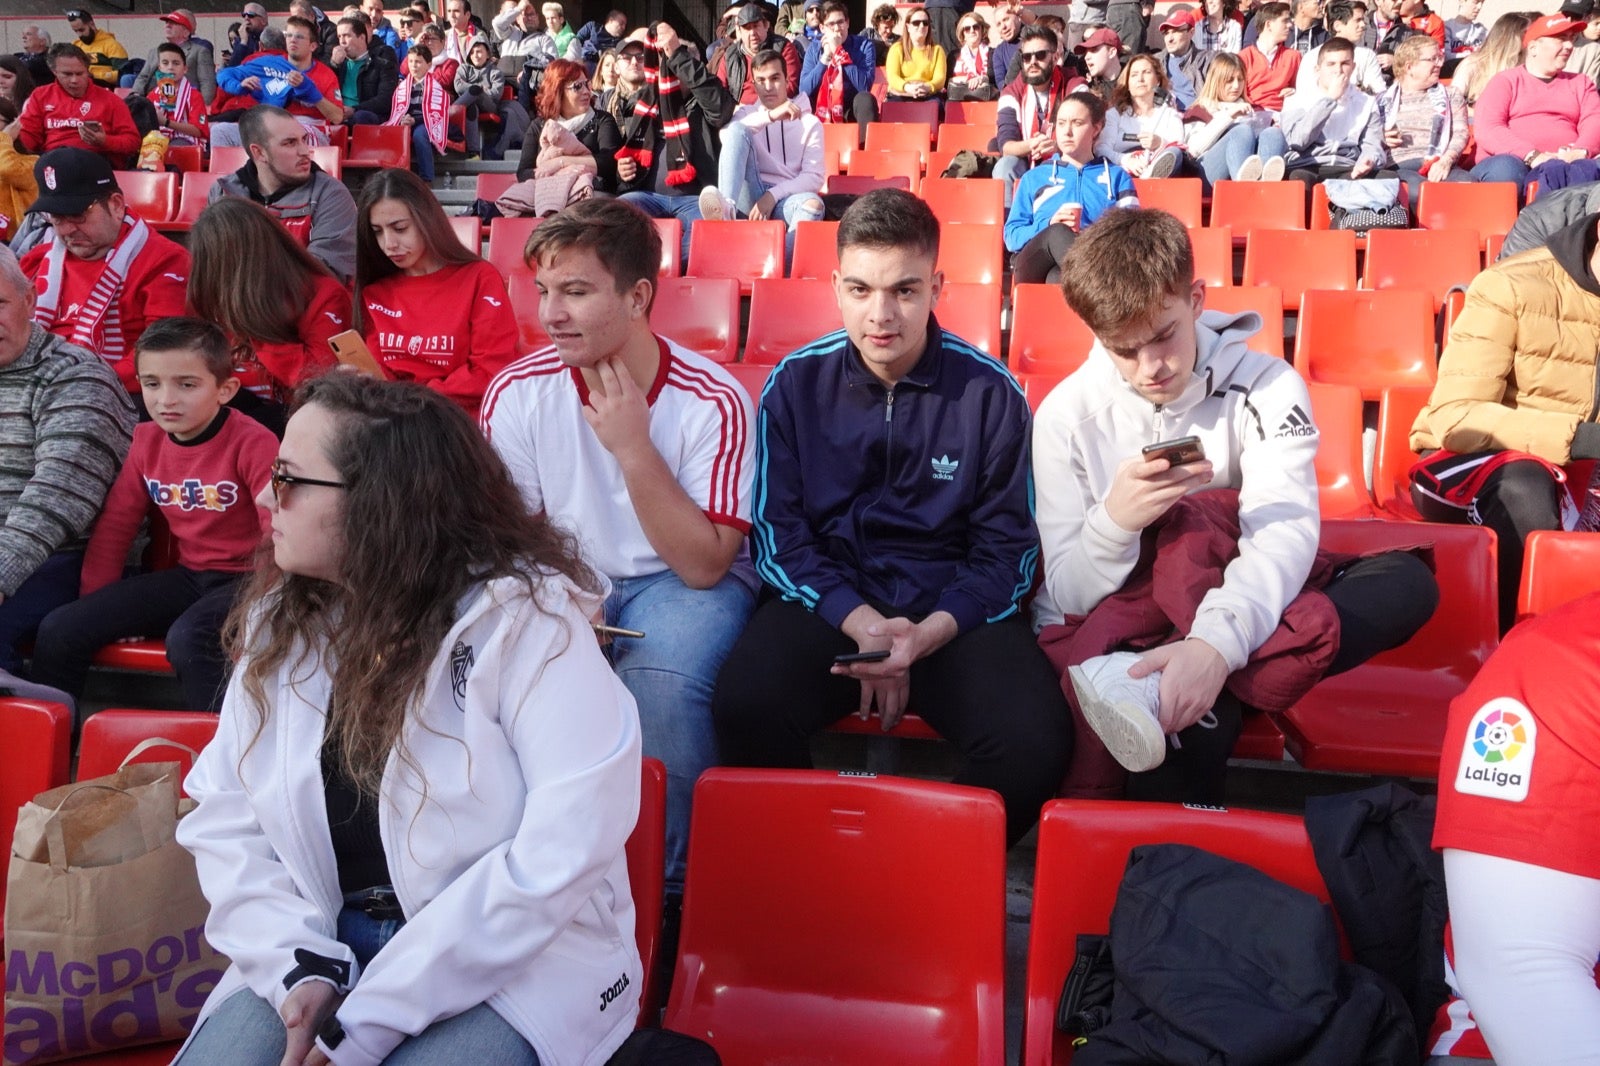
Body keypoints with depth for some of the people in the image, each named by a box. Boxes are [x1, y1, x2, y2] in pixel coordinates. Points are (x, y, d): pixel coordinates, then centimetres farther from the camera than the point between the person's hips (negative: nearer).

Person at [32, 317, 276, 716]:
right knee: (59, 630, -2)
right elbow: (115, 524, 10)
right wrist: (94, 612, 8)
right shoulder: (148, 440, 4)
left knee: (189, 638, -37)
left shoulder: (253, 443, -17)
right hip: (187, 575, 7)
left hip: (243, 576, -7)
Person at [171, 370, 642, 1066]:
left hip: (512, 967, -4)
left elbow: (563, 851, -22)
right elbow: (223, 817, 4)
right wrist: (300, 968, -14)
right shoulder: (279, 621, 4)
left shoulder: (526, 612, -15)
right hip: (323, 952, 4)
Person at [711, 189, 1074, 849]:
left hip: (953, 612, 0)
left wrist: (927, 635, -16)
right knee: (745, 706, -31)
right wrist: (861, 624, -15)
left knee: (1034, 741, -29)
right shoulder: (796, 384, 3)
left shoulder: (989, 392, 0)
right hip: (828, 602, 1)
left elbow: (1008, 550, 3)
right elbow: (778, 535, 2)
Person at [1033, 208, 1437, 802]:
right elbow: (1067, 593, -9)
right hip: (1113, 627, -2)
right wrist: (1114, 521, -31)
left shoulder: (1264, 388, -8)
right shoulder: (1066, 415, -7)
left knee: (1407, 581, -25)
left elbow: (1284, 535, -26)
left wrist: (1217, 643, -46)